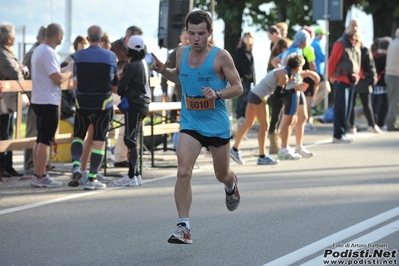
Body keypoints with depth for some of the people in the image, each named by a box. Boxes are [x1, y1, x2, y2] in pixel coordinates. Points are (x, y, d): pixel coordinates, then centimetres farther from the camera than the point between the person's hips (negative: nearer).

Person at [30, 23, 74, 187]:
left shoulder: (39, 50, 13)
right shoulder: (49, 53, -17)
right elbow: (58, 79, -21)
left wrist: (66, 70, 11)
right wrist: (70, 70, -5)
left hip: (39, 100, 10)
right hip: (48, 101, -10)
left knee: (41, 139, 13)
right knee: (46, 140, -6)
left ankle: (37, 175, 16)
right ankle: (41, 177, -4)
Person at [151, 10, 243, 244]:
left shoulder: (220, 56, -13)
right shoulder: (182, 53, 0)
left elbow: (238, 87, -8)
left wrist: (218, 94, -26)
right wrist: (164, 71, 1)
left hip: (217, 124, -2)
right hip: (190, 123, 2)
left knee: (222, 175, 16)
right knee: (183, 172, -17)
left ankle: (231, 185, 56)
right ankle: (184, 227, -14)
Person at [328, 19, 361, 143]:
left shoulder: (356, 44, 13)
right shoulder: (341, 43, -10)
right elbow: (332, 61, -8)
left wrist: (356, 75, 13)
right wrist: (331, 77, -1)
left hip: (352, 80, 8)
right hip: (341, 80, -8)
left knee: (348, 108, 9)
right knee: (341, 108, -10)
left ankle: (342, 132, 14)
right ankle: (338, 135, -8)